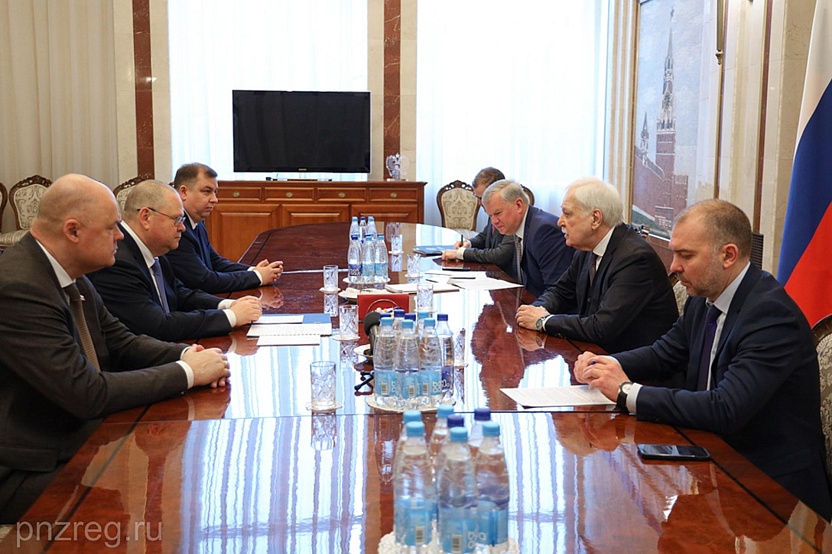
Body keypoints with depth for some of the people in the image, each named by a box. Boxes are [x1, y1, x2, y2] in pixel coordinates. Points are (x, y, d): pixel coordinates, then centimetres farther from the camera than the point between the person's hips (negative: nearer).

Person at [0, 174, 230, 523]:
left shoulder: (68, 274, 4)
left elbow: (121, 341, 13)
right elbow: (87, 393, -26)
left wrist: (187, 354, -6)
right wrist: (187, 372, -18)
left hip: (81, 438, 9)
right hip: (32, 472, -8)